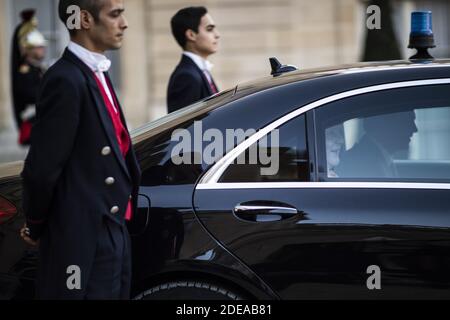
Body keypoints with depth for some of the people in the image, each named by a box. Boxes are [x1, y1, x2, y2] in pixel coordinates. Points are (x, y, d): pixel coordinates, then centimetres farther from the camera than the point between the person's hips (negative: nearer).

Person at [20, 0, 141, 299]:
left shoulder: (97, 74, 12)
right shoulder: (67, 81, -18)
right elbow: (41, 169, -18)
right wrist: (37, 227, -4)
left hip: (112, 233, 9)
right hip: (84, 244, -9)